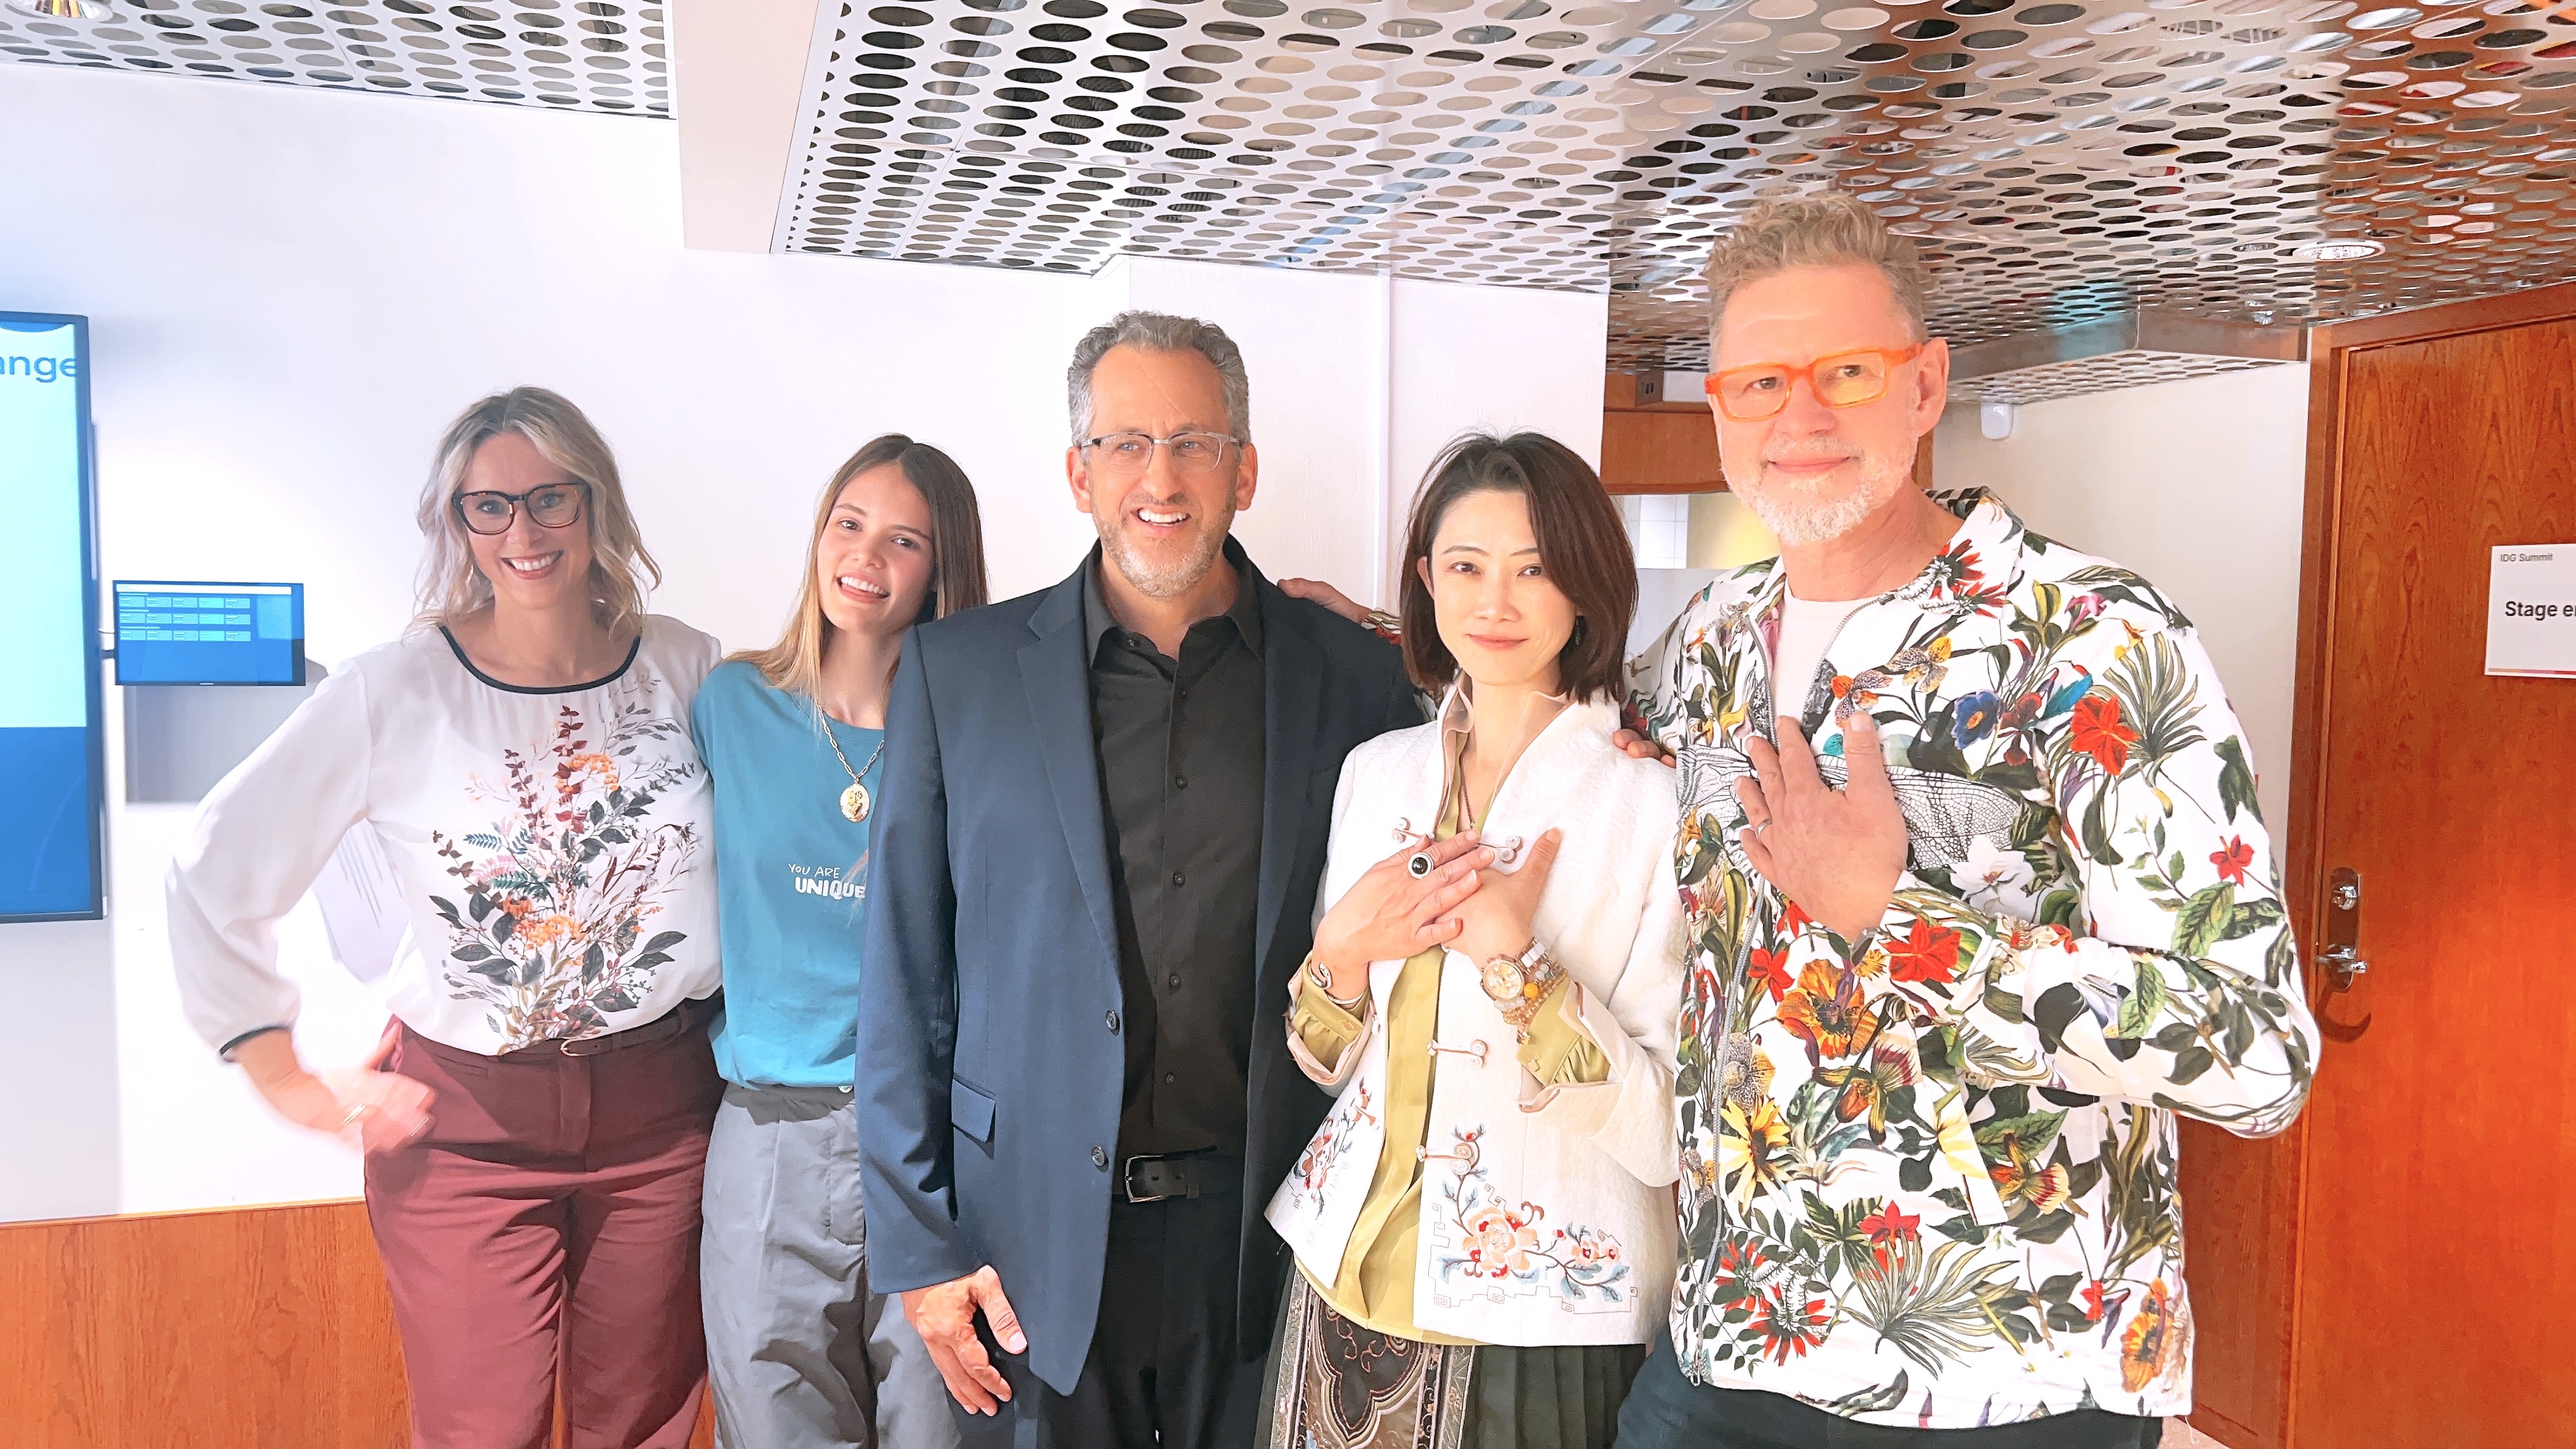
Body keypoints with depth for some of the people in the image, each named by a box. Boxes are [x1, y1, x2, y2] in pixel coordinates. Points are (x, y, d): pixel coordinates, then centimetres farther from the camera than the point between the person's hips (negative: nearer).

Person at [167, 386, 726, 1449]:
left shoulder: (688, 671, -2)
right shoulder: (394, 691, -8)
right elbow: (212, 876, -1)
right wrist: (286, 1080, -2)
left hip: (661, 1109, 2)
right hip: (465, 1122, -1)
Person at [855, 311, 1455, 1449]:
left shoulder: (1353, 675, -1)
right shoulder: (955, 669, -1)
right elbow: (903, 972, 0)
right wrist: (919, 1243, -1)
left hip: (1266, 1227, 1)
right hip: (1032, 1236, 0)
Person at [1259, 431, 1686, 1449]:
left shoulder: (1654, 796, -14)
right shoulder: (1376, 772, 2)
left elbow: (1670, 1135, -16)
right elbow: (1323, 1061, 7)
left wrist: (1513, 959, -25)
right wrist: (1341, 954, -12)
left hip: (1547, 1312, -4)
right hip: (1351, 1282, 5)